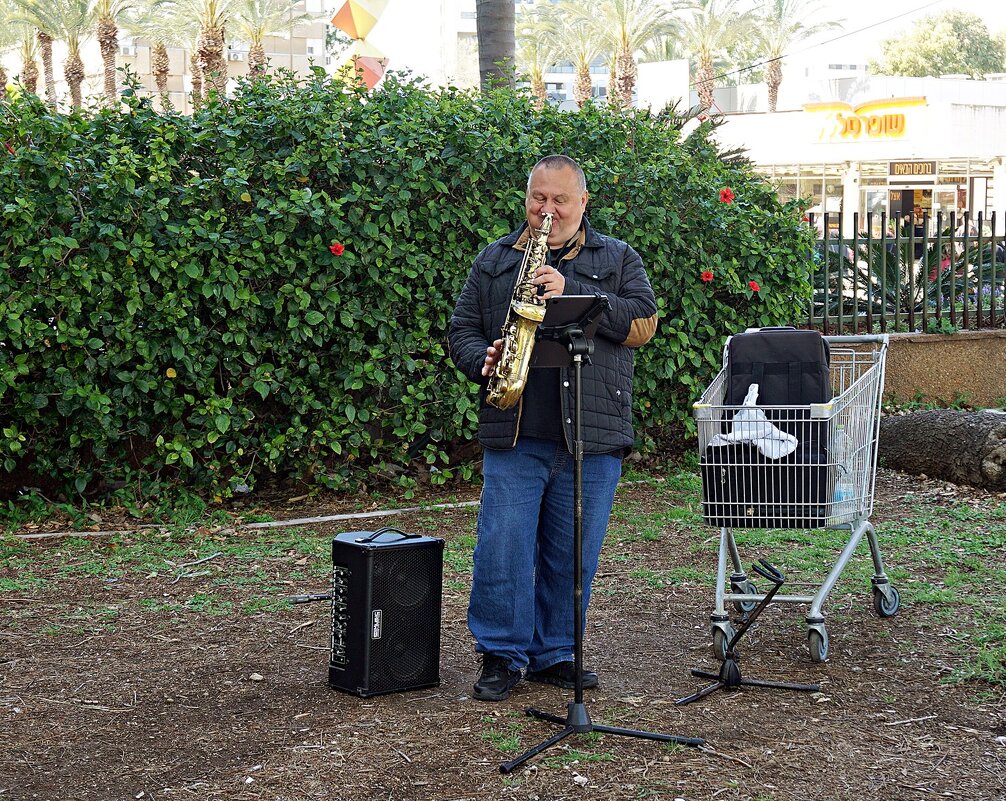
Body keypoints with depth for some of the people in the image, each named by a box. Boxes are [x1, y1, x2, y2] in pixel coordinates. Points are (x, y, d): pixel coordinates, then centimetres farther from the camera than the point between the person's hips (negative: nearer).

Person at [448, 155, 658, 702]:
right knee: (502, 549, -4)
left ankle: (555, 655, 20)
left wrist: (571, 294, -13)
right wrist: (483, 361, -9)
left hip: (591, 436, 0)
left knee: (572, 555, 6)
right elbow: (462, 330, 14)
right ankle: (502, 655, 10)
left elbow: (642, 323, -4)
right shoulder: (494, 261, 15)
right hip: (513, 435, 0)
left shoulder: (618, 260, 11)